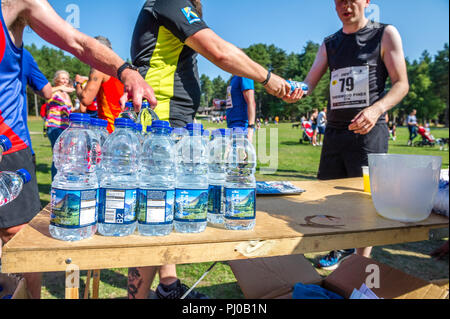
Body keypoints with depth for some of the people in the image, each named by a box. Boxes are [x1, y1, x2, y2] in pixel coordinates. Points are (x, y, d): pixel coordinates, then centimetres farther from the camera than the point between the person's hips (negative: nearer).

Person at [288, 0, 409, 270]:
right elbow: (310, 83, 9)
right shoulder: (329, 45, 17)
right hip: (334, 131, 5)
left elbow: (401, 84, -3)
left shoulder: (385, 34, 4)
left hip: (368, 130, -4)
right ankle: (342, 249, 32)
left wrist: (377, 109, -23)